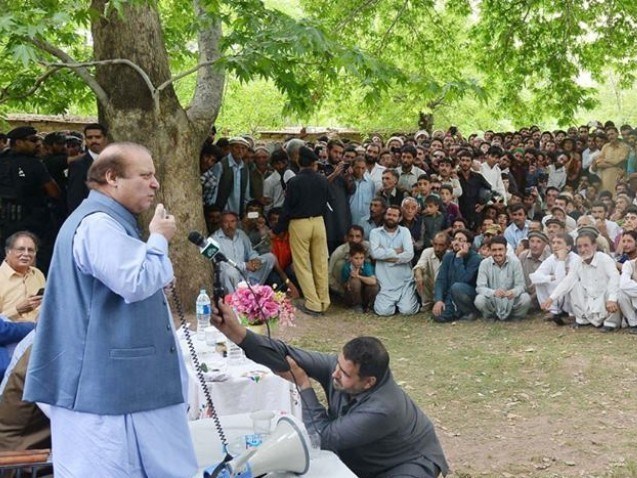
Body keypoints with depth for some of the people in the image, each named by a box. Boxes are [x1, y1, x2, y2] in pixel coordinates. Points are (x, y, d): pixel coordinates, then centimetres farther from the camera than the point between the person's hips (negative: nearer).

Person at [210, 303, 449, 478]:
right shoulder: (340, 366, -21)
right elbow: (287, 356, -24)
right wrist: (237, 332, -35)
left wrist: (304, 386, -27)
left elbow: (323, 437, -34)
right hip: (361, 456, 7)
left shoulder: (382, 409, -40)